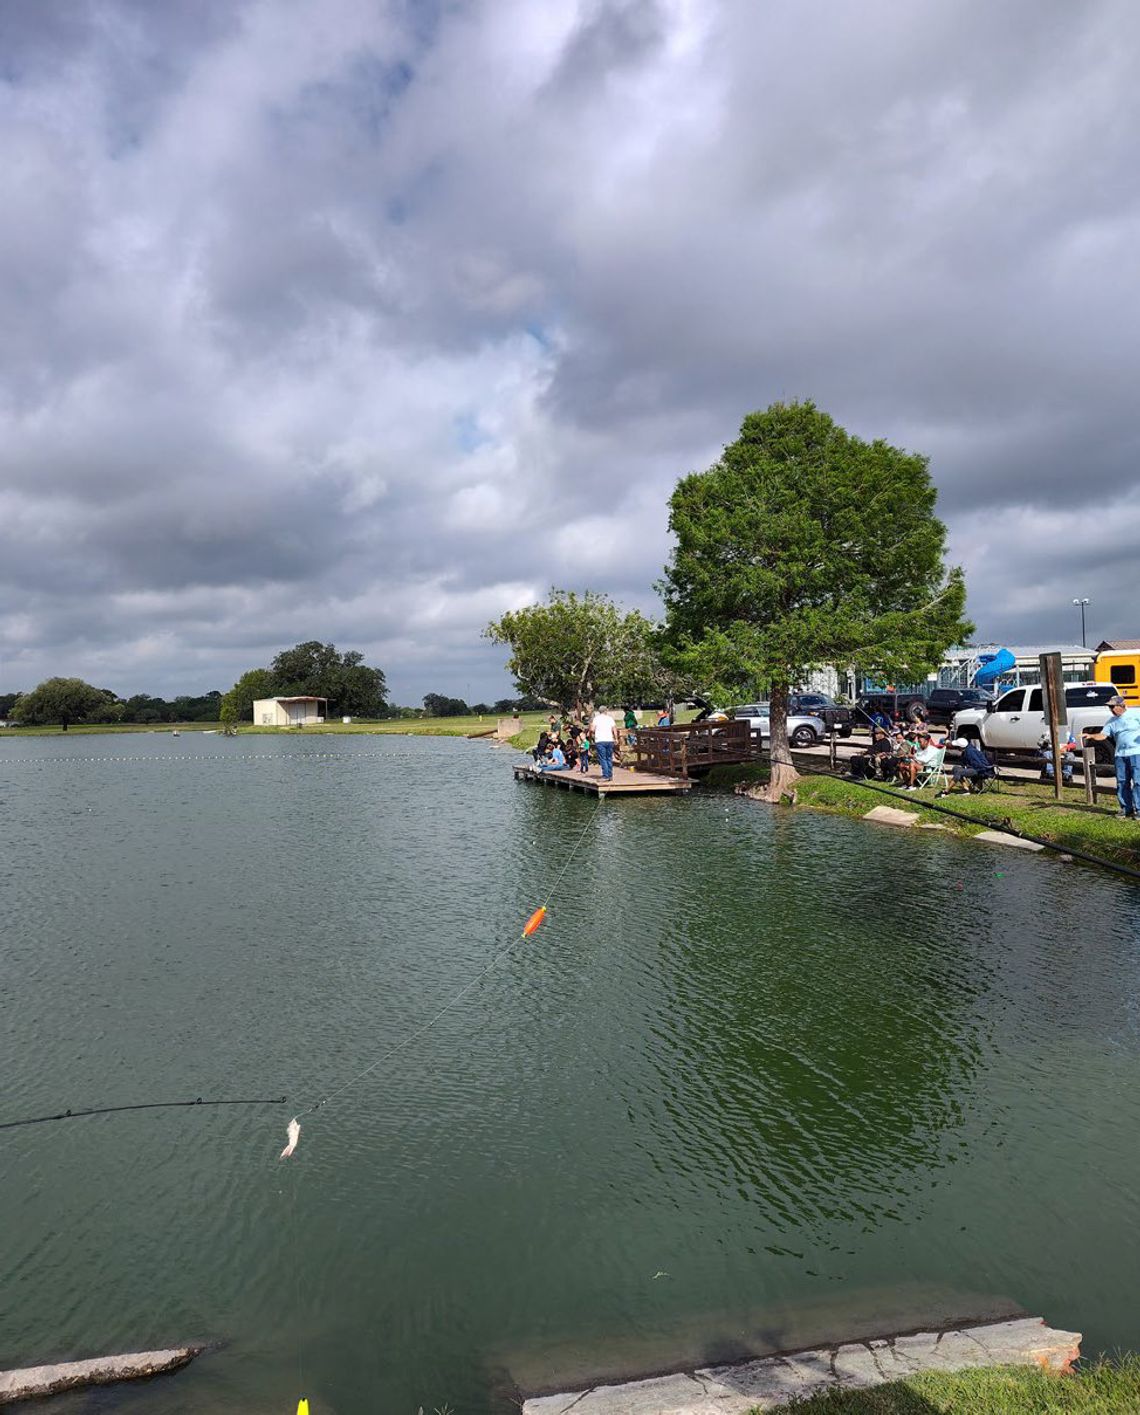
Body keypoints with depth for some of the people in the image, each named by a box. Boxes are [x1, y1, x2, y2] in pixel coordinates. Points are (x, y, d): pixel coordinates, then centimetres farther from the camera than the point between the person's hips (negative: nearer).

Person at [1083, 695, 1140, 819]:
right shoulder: (1112, 721, 12)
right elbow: (1103, 735, 7)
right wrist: (1091, 736, -13)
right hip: (1121, 755, 6)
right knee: (1122, 782, 7)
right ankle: (1126, 808, 15)